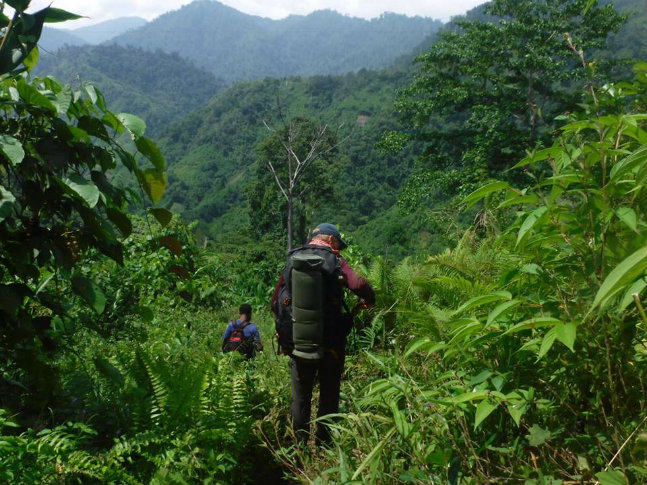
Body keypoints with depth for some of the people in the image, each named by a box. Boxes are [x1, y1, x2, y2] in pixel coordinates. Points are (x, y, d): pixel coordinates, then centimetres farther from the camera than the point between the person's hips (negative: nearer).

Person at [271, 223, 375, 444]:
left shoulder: (292, 261, 5)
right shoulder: (334, 261, -6)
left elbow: (275, 303, 6)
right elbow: (360, 286, -21)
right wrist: (368, 301, 0)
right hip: (330, 342, -3)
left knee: (300, 398, 16)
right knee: (328, 398, 12)